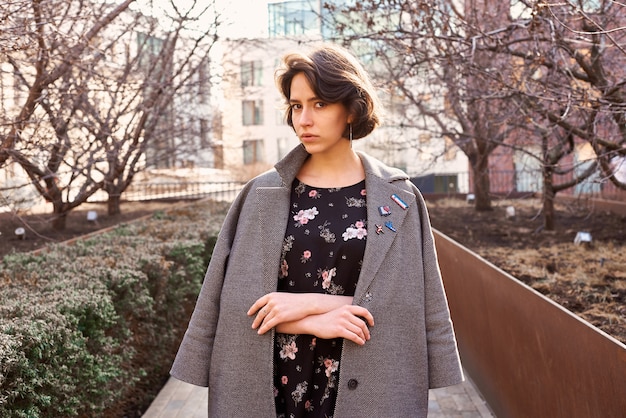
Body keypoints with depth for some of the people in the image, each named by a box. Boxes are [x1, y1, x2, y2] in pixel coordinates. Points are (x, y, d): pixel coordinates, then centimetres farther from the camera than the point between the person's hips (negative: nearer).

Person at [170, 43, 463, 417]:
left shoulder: (398, 199, -4)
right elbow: (238, 302, -4)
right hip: (277, 385, 1)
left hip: (369, 388, 0)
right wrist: (315, 325, -16)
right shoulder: (262, 196, -3)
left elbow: (405, 303, -6)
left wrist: (312, 303, -13)